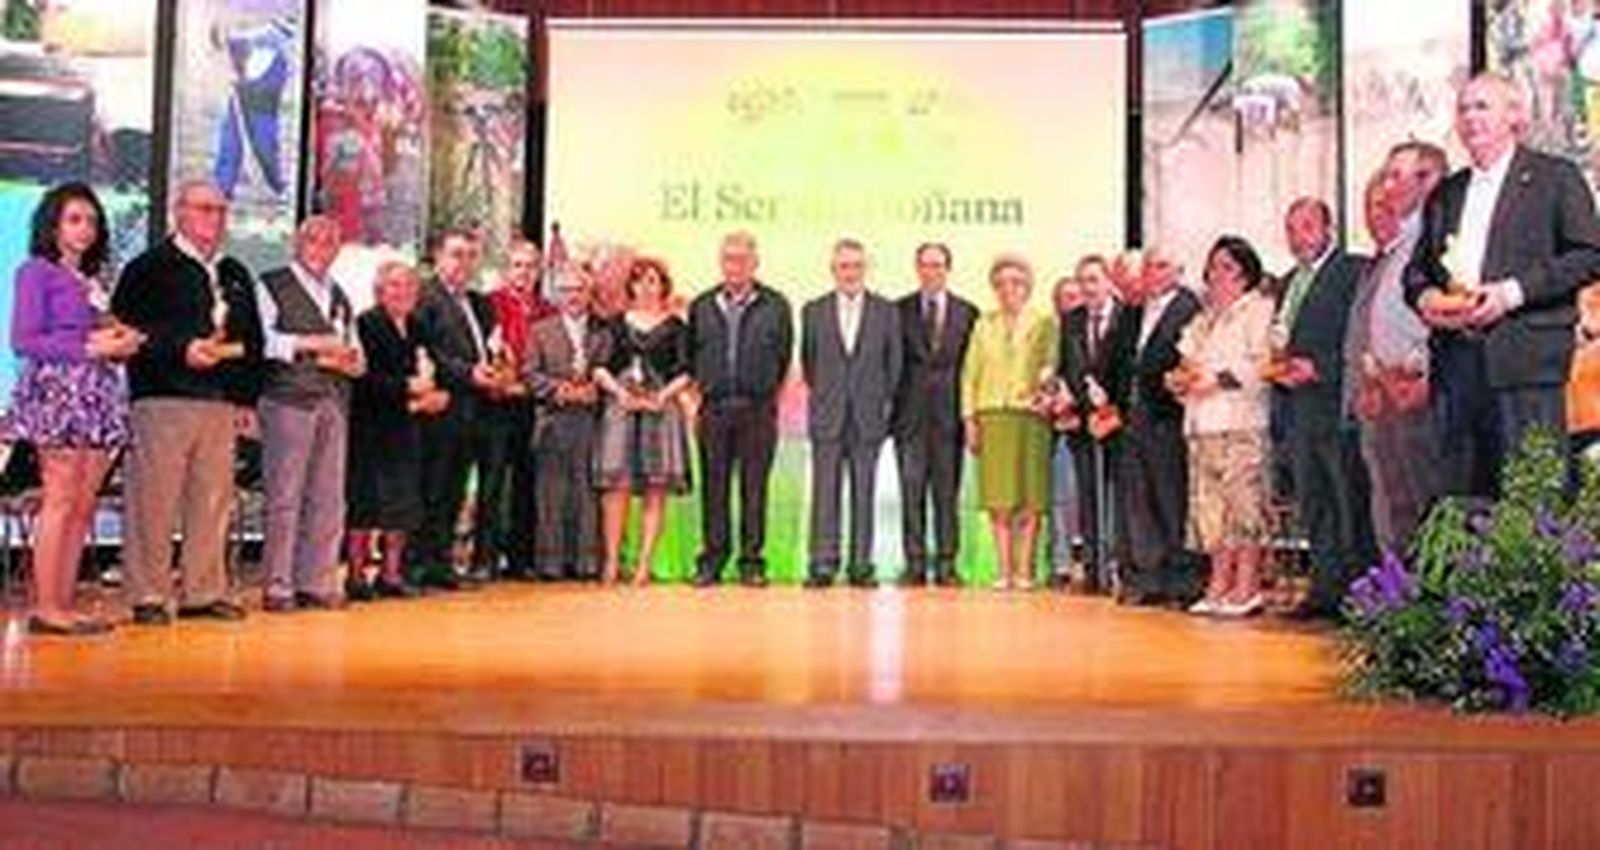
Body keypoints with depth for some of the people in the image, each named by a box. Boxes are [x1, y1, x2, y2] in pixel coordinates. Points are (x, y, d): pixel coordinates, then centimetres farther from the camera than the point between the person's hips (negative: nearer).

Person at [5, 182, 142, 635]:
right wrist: (89, 347, -11)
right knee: (60, 500, -10)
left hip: (97, 394, 7)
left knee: (84, 505, 2)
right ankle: (45, 607, -7)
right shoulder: (36, 271, 2)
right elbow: (24, 341, -7)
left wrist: (120, 342, 1)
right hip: (57, 390, -7)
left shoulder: (91, 280, 22)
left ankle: (65, 603, 5)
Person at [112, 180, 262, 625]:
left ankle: (204, 591, 13)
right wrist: (181, 350, -17)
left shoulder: (236, 275, 20)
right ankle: (148, 596, 4)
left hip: (222, 403, 6)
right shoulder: (148, 268, 2)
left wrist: (246, 396, 13)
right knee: (155, 501, -3)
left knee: (214, 500, 5)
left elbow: (252, 339, 22)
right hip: (163, 400, -5)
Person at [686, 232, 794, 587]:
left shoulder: (775, 306, 5)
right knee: (713, 487, 3)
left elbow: (783, 357, 8)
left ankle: (752, 561, 8)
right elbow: (690, 357, 15)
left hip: (757, 410, -2)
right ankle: (711, 559, 10)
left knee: (754, 488, 1)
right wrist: (696, 396, 7)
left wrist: (768, 396, 4)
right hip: (714, 408, 2)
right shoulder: (701, 306, 11)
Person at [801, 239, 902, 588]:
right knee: (825, 491, -2)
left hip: (869, 416, 0)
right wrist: (824, 395, 12)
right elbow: (807, 362, 15)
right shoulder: (813, 311, 7)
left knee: (864, 492, 1)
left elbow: (893, 364, 9)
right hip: (827, 417, 0)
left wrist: (883, 402, 5)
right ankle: (822, 563, 0)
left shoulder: (886, 312, 5)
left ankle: (861, 565, 6)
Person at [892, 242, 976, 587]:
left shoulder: (967, 312, 9)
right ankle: (915, 565, 4)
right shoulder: (899, 310, 8)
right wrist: (892, 403, -1)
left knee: (947, 491, 1)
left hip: (949, 413, 0)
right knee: (911, 490, -1)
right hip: (910, 413, 0)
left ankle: (946, 565, 6)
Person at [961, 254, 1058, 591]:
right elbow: (969, 373, 13)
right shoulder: (984, 324, 17)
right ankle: (1004, 570, 3)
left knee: (1030, 497, -4)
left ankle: (1024, 569, 0)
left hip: (1030, 415, -2)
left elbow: (1050, 361, 0)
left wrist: (1044, 381, -22)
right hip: (992, 415, 2)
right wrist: (969, 417, 4)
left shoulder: (1044, 323, 10)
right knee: (998, 496, -2)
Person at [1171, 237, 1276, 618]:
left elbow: (1259, 364, -10)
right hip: (1202, 422, 7)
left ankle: (1247, 587, -8)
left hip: (1241, 419, -7)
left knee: (1243, 499, -10)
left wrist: (1215, 378, -12)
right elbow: (1187, 362, 25)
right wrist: (1180, 378, 4)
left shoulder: (1259, 310, 2)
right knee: (1210, 503, 3)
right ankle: (1219, 585, 6)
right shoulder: (1203, 319, 25)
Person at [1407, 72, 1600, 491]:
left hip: (1528, 360, -5)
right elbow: (1417, 266, 23)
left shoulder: (1556, 177, 5)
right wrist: (1425, 296, 0)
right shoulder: (1445, 192, 22)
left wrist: (1512, 292, -14)